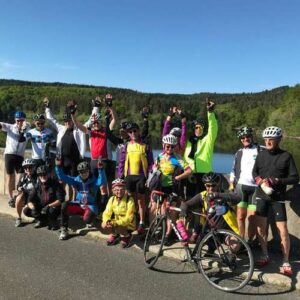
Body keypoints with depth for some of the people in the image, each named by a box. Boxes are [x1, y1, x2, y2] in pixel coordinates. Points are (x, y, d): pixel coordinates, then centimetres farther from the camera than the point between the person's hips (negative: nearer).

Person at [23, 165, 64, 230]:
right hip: (41, 208, 5)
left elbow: (60, 200, -23)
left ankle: (53, 222, -4)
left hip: (53, 207, -5)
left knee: (52, 210, -38)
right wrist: (33, 208, -25)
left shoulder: (55, 184, -15)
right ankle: (42, 220, 11)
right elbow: (30, 200, -5)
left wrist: (48, 206, -35)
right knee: (26, 211, -13)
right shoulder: (37, 185, -2)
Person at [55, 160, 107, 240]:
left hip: (90, 206, -4)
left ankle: (89, 221, 10)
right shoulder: (77, 180, 0)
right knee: (65, 205, -23)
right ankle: (64, 230, -10)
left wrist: (100, 169, -48)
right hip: (78, 204, 4)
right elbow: (63, 177, -7)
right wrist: (58, 166, -22)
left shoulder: (94, 180, -11)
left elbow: (102, 181, -33)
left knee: (87, 219, -34)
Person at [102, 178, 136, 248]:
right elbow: (107, 213, -7)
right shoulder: (112, 199, -5)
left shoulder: (129, 200, -20)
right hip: (116, 222, 4)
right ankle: (114, 234, 11)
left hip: (128, 225, -4)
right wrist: (106, 221, -31)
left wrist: (114, 223, -36)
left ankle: (127, 236, 1)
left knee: (118, 227, -33)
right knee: (104, 225, -22)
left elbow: (128, 218, -24)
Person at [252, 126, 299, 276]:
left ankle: (286, 262, 9)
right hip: (262, 195, 3)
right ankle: (265, 256, 24)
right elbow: (254, 172, 11)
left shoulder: (286, 156, -5)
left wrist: (276, 181, -19)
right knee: (261, 226, 7)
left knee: (282, 230, -4)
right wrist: (260, 180, -11)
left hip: (277, 197, -3)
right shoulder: (261, 154, 4)